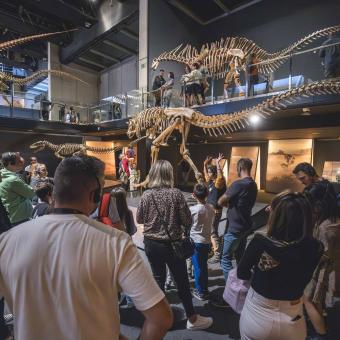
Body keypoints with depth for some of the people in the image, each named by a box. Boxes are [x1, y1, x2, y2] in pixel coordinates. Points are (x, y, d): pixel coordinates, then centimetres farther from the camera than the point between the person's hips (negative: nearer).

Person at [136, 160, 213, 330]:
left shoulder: (146, 195, -10)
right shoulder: (176, 194, -16)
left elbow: (139, 219, 2)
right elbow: (187, 221, -13)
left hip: (151, 243, 3)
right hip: (172, 244, -2)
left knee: (158, 279, 20)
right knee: (182, 281, 14)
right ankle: (192, 318, 31)